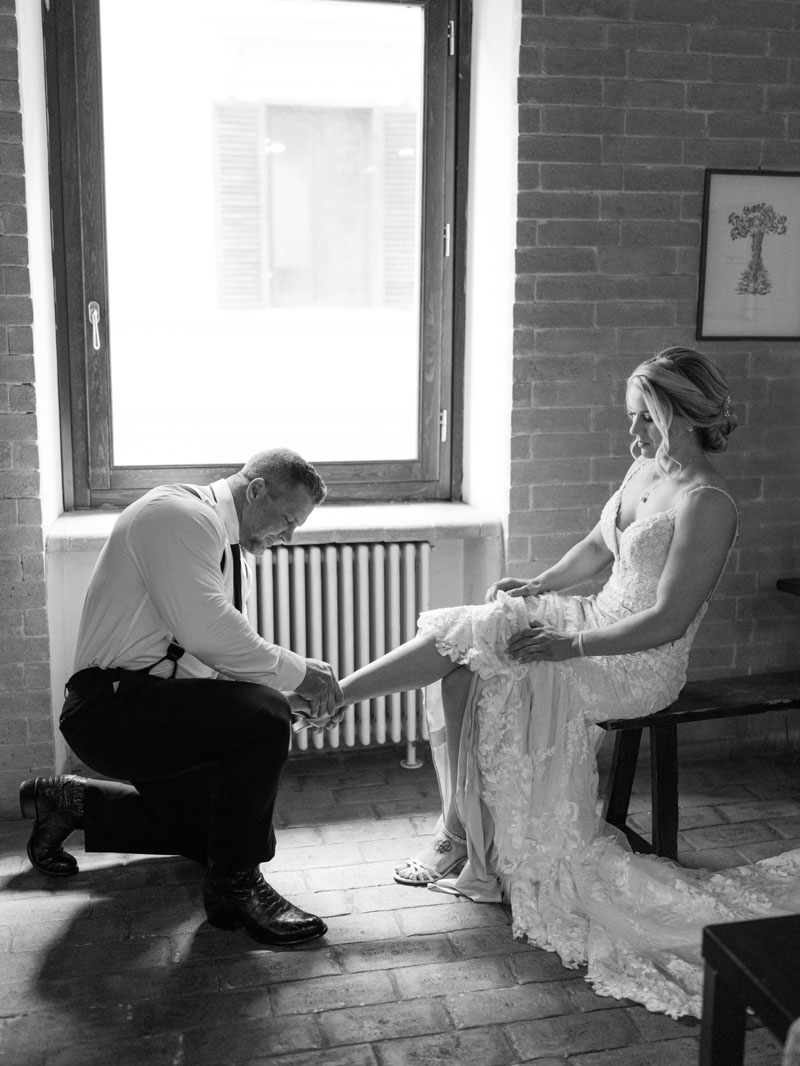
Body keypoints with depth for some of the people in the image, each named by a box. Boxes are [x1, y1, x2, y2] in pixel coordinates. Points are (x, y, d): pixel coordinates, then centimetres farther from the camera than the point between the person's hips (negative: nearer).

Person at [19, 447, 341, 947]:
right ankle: (235, 886, -11)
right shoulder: (179, 513, -16)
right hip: (112, 703, -11)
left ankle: (75, 800, 29)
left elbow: (224, 654, 16)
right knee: (261, 715, -28)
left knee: (215, 825, 20)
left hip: (160, 708, 11)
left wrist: (303, 690, 2)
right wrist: (295, 671, -20)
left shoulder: (232, 549, 15)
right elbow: (204, 630, -28)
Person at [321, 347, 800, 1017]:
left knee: (467, 642, -16)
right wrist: (537, 585, 6)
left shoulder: (707, 504, -20)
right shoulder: (646, 467, 8)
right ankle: (458, 838, -3)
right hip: (599, 624, 8)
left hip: (640, 665, -8)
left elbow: (669, 621, -23)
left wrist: (570, 646, -28)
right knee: (465, 668, -10)